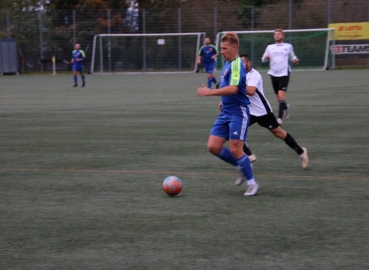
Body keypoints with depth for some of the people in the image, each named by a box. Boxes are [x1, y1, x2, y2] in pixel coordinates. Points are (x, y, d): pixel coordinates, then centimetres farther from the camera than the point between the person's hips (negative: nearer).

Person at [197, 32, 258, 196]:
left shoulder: (237, 64, -16)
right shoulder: (228, 63, 13)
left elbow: (233, 88, -29)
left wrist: (209, 92, -27)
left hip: (238, 113, -9)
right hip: (226, 113, 9)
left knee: (235, 150, -8)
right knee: (213, 147, 2)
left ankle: (252, 183, 10)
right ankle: (243, 167, 20)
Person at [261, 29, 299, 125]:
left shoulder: (288, 46, 8)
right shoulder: (270, 47, 13)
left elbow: (292, 57, 16)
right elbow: (263, 59, 14)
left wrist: (295, 60, -7)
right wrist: (265, 57, -10)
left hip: (284, 74, -3)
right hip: (274, 74, 3)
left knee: (281, 96, -16)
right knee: (279, 97, 9)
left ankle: (280, 118, -18)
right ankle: (285, 107, 41)